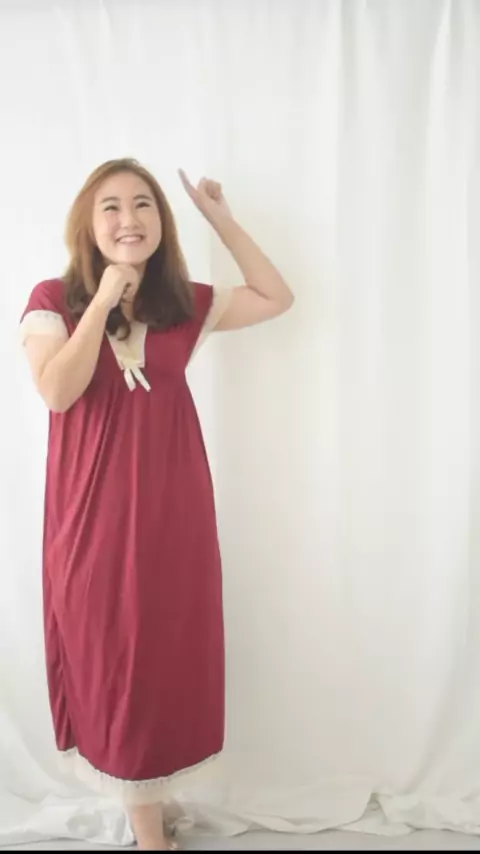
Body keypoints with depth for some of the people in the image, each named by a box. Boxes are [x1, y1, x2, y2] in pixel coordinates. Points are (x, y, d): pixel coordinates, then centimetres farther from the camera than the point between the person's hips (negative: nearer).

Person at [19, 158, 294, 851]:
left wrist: (220, 218, 5)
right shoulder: (54, 300, -3)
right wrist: (104, 298, -16)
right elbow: (57, 390, -18)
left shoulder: (185, 304, 5)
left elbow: (277, 298, 9)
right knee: (114, 658, 8)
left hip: (173, 509, 3)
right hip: (95, 514, -2)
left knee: (171, 654, 13)